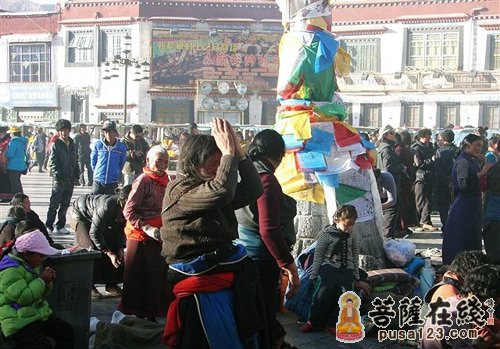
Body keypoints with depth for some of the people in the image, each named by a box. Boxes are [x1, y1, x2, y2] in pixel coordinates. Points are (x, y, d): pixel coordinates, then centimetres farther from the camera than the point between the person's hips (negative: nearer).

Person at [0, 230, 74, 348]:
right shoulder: (10, 271, -17)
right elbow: (22, 297, -25)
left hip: (38, 314, 10)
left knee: (67, 331, 2)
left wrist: (48, 281, -1)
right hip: (18, 322, -10)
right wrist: (41, 280, -18)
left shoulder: (31, 265, 13)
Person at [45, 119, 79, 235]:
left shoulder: (72, 144, 13)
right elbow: (53, 162, -9)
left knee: (65, 204, 10)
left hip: (70, 179, 6)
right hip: (59, 180, -6)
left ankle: (61, 226, 19)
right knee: (54, 204, -4)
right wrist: (58, 175, -17)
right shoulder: (56, 145, -4)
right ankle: (49, 226, 2)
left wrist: (77, 174, 10)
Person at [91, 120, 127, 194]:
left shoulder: (121, 147, -3)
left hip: (112, 183, 0)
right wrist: (96, 172, 11)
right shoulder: (98, 144, -4)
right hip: (98, 182, 0)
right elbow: (93, 159, 9)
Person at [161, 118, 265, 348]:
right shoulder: (179, 190, -11)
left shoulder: (208, 186, 15)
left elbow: (252, 191, 8)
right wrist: (228, 152, -17)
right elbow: (222, 191, -28)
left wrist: (238, 152, -1)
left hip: (230, 271, 9)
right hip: (204, 278, -9)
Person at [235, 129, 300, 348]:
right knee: (264, 313, 1)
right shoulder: (265, 178, -18)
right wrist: (289, 265, -20)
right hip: (261, 257, -9)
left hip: (243, 253, 9)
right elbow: (269, 230, -24)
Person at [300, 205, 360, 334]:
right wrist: (314, 273, -1)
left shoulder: (352, 236, 4)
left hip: (347, 272, 4)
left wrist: (356, 274, 16)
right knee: (321, 298, -2)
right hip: (328, 270, -4)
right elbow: (318, 254, -3)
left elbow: (355, 255, 15)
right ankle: (313, 322, 17)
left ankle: (332, 324, 18)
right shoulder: (326, 234, -9)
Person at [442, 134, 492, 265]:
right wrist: (480, 173, -25)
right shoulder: (462, 161, -15)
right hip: (464, 207, -10)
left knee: (472, 240, 15)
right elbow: (463, 184, -25)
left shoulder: (470, 161, 15)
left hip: (472, 206, 10)